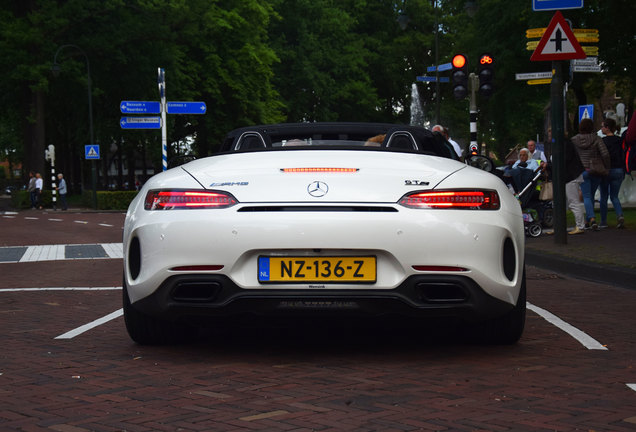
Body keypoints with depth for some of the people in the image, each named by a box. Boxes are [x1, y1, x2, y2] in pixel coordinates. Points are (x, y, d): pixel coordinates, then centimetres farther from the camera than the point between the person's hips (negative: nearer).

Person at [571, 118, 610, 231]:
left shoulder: (574, 140, -1)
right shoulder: (596, 139, -4)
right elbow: (605, 154, -12)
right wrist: (606, 168, 0)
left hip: (582, 170, -1)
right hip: (596, 171, 1)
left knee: (586, 196, -2)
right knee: (591, 195, 17)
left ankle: (592, 218, -24)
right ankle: (588, 220, 24)